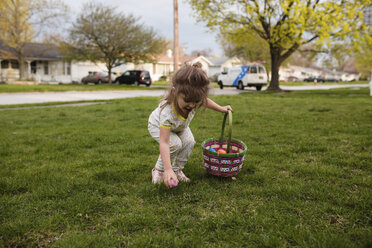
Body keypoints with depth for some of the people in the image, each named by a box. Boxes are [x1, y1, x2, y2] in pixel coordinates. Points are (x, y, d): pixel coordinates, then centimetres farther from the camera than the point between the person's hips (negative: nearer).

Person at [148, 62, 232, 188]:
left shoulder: (194, 100, -32)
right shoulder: (167, 112, -48)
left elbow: (205, 101, -3)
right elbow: (164, 143, -47)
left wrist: (221, 108, -1)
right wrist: (168, 169, -51)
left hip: (179, 126, 6)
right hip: (158, 125, -5)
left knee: (189, 142, -15)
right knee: (175, 144, -27)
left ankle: (177, 169, 6)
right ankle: (159, 169, -3)